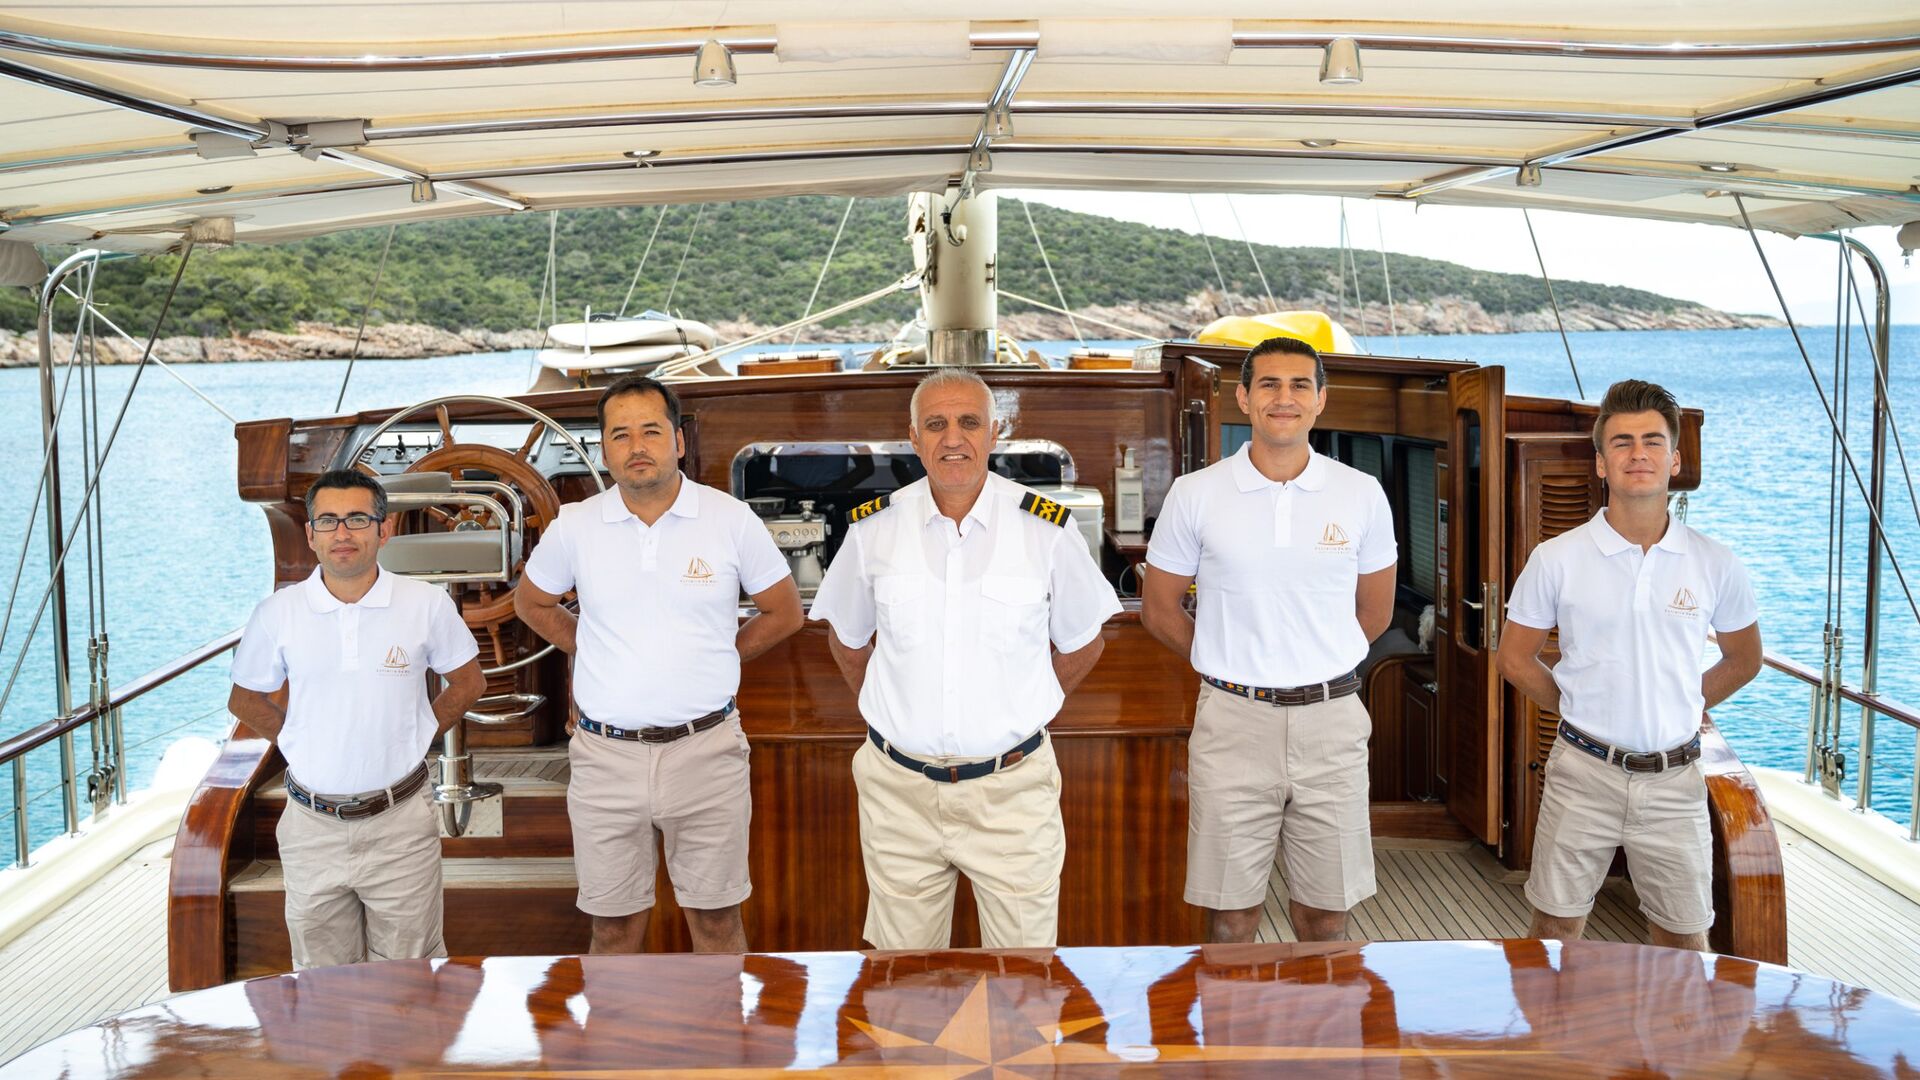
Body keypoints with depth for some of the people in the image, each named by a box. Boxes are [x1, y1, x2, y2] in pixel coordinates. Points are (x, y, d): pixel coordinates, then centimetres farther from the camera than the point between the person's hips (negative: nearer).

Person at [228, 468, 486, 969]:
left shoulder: (426, 604, -5)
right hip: (312, 825, 1)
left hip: (400, 820, -1)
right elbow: (244, 699, 13)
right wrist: (296, 741, 3)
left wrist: (413, 736, 3)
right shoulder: (277, 613, -2)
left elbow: (468, 682, 10)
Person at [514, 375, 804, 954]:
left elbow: (783, 611, 8)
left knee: (716, 918, 9)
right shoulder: (575, 526, 0)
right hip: (606, 753, 1)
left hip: (705, 748, -1)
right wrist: (591, 650, 8)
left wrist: (713, 661, 4)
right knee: (613, 925, 11)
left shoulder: (731, 519, -3)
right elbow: (532, 603, 18)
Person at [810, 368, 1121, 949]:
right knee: (903, 955, 12)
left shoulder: (1045, 528, -4)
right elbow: (847, 639, 16)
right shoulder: (874, 528, -1)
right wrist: (894, 712, 10)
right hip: (899, 790, 1)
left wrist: (1020, 715, 7)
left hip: (1011, 786, -1)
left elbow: (1082, 643, 9)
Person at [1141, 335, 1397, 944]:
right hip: (1232, 720, -1)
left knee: (1325, 915, 9)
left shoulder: (1362, 494, 3)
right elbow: (1160, 609, 8)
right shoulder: (1196, 494, -1)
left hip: (1331, 718, 1)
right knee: (1229, 915, 5)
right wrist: (1233, 669, 10)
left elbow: (1374, 613, 14)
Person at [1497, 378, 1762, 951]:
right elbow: (1514, 657, 5)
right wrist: (1578, 710, 3)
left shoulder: (1714, 565, -1)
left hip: (1674, 779, 1)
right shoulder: (1557, 559, -5)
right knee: (1555, 931, 8)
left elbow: (1744, 659, 14)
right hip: (1584, 773, -1)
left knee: (1685, 939, 11)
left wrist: (1682, 708, 7)